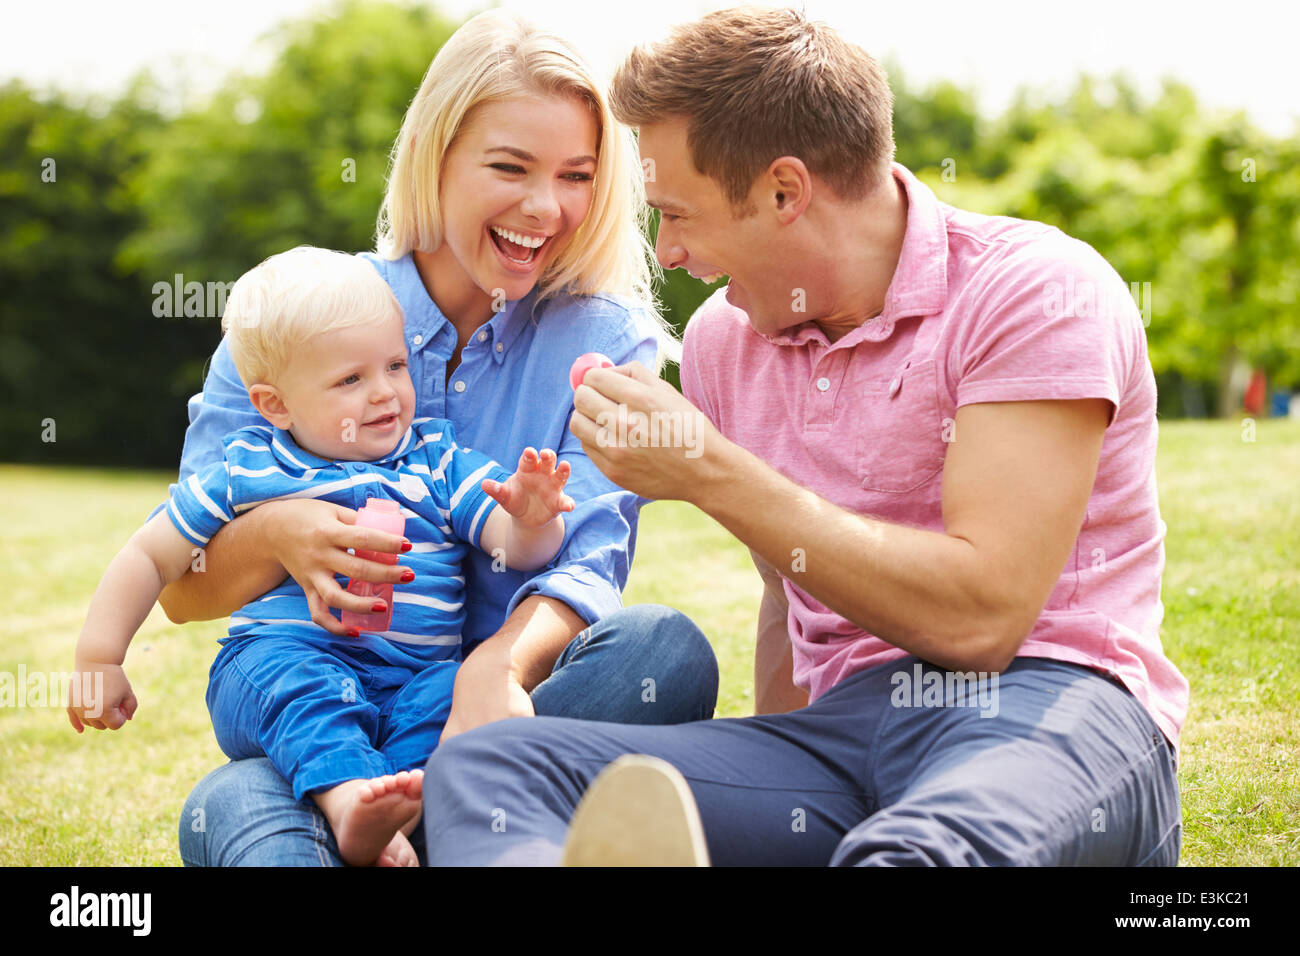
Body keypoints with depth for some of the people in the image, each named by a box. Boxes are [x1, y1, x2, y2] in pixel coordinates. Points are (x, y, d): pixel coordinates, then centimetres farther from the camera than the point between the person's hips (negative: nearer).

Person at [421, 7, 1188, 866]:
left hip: (1047, 706, -5)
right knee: (481, 767, -22)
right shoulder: (725, 338, 15)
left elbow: (979, 616, -17)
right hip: (840, 728, 6)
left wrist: (711, 474, -13)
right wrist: (770, 794, 10)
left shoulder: (1036, 290, -6)